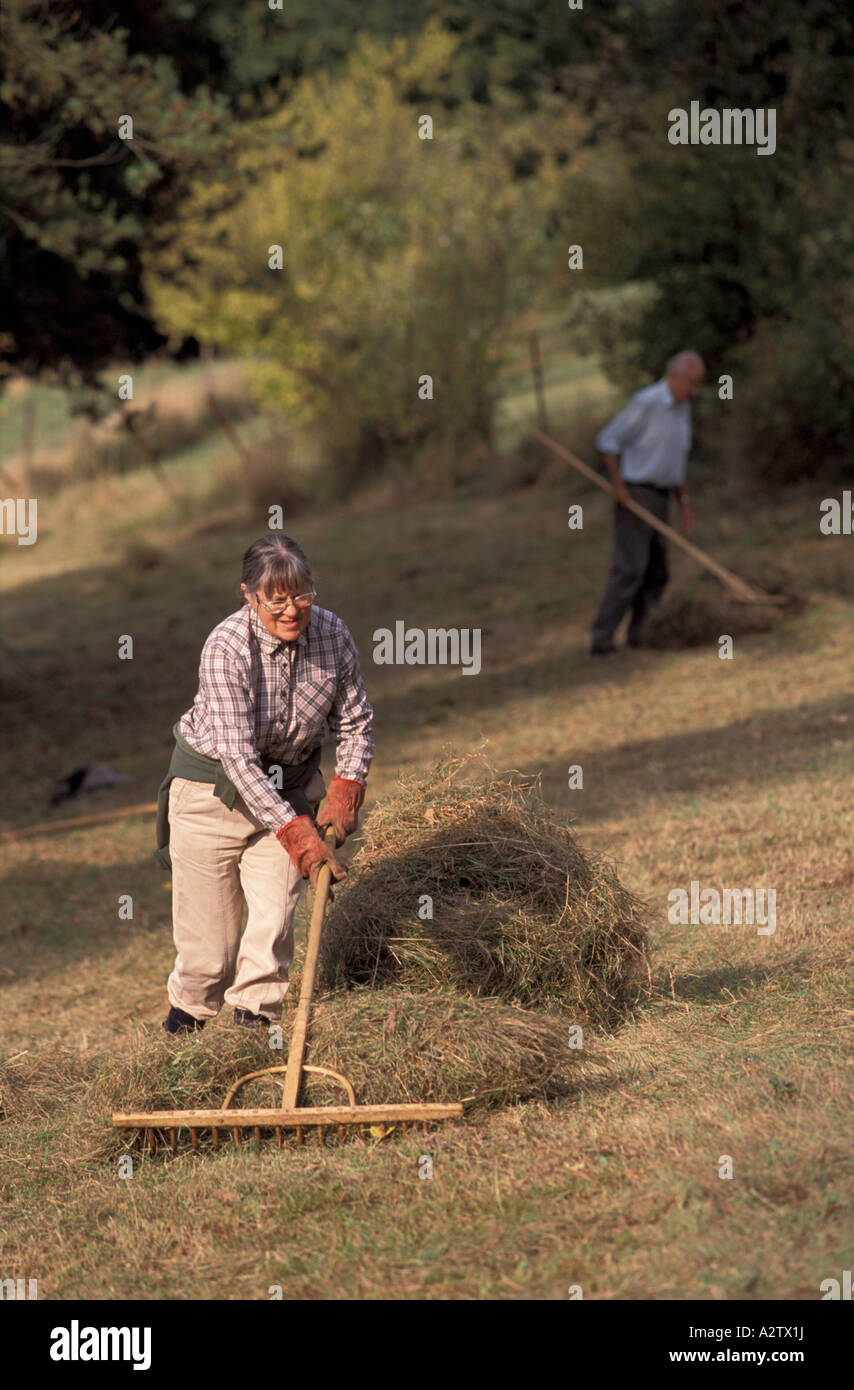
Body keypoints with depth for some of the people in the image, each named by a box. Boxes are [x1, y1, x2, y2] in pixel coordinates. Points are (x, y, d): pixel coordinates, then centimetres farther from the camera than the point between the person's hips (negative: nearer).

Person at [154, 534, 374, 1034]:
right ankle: (190, 1008, 31)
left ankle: (256, 1014, 12)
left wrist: (346, 791, -12)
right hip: (213, 785, -4)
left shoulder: (333, 635, -13)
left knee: (276, 912, -7)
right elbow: (237, 756, -31)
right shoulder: (226, 650, -28)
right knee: (209, 926, 3)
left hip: (290, 782, 4)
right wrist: (295, 831, -35)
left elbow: (355, 722, 2)